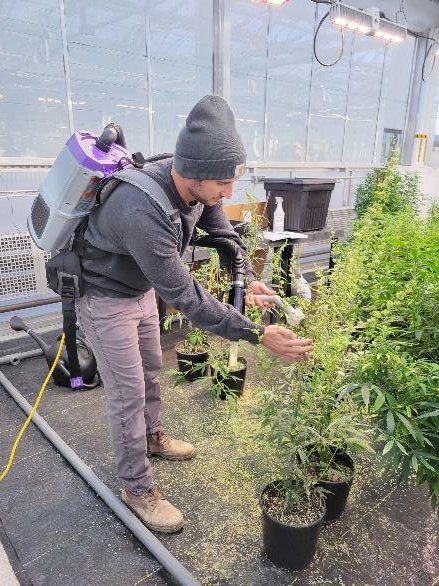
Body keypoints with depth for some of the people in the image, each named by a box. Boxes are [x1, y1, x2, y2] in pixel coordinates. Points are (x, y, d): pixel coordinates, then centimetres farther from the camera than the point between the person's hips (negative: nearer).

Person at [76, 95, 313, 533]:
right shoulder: (142, 212, -41)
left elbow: (221, 231, 2)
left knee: (150, 369, 22)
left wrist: (248, 279, -13)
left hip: (142, 289, 8)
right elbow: (186, 298, -38)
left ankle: (151, 436, 48)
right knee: (128, 394, 1)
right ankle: (137, 488, 22)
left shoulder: (196, 185, -17)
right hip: (104, 299, -8)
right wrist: (259, 335, -35)